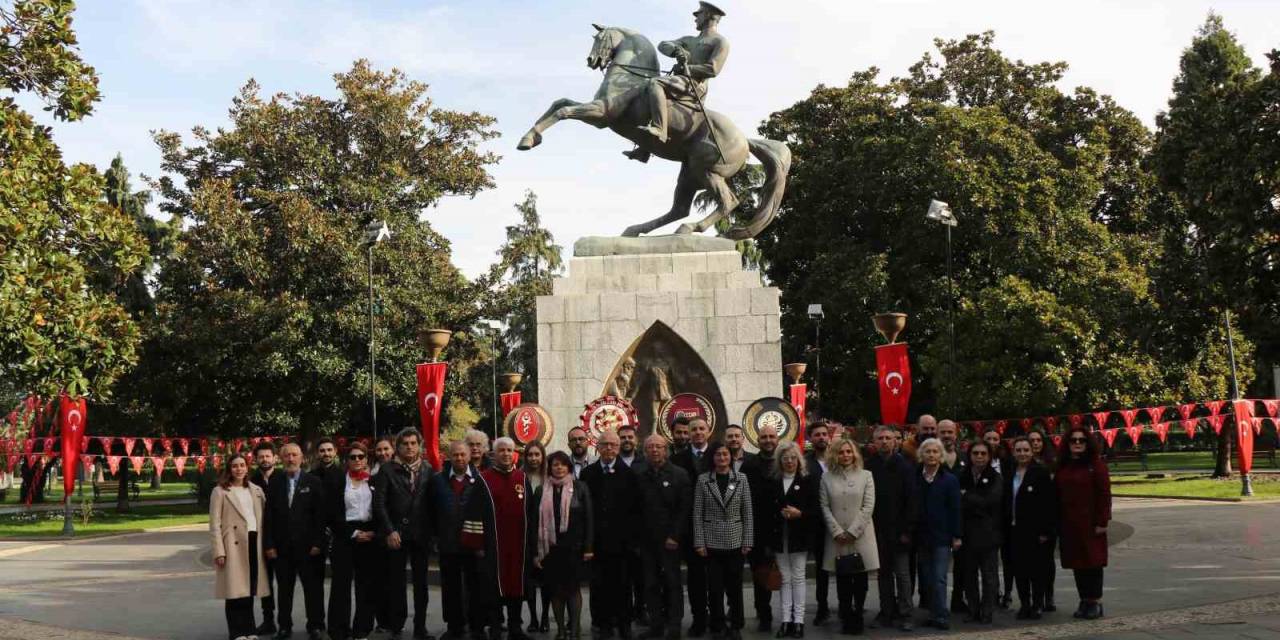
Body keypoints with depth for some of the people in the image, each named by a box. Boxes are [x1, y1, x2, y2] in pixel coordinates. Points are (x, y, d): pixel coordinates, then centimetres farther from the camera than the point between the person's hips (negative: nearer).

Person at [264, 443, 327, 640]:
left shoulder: (313, 482, -1)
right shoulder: (274, 482, 5)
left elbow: (320, 514, -3)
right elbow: (269, 515, 3)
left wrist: (318, 542, -9)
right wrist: (269, 544, -3)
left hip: (307, 545, -2)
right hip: (282, 546, 2)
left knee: (313, 587, 4)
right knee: (284, 588, 8)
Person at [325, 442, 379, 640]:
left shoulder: (374, 481, 8)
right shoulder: (335, 481, 2)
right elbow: (332, 514, -3)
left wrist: (374, 532, -5)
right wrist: (354, 533, -9)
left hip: (370, 536, 2)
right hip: (345, 537, -2)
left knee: (367, 586, 3)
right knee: (341, 586, -2)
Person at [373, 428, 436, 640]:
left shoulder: (428, 470, 5)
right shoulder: (387, 469, 0)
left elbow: (432, 503, 6)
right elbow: (379, 503, -5)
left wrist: (432, 531, 0)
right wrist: (389, 531, -12)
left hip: (421, 534, 2)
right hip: (396, 533, -2)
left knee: (421, 583, 7)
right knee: (396, 583, 4)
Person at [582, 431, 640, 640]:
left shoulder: (628, 473, 0)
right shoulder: (587, 473, 5)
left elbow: (635, 505, -2)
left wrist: (631, 534, -6)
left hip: (621, 539, -1)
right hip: (597, 538, 1)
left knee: (623, 583, 5)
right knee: (599, 583, 3)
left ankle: (624, 623, 17)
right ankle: (603, 623, 13)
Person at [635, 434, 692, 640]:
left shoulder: (679, 475, -1)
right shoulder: (639, 476, 7)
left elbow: (685, 508, -5)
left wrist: (674, 536, -11)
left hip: (670, 540, -3)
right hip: (646, 540, 3)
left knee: (672, 582, 2)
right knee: (650, 584, 5)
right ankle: (656, 624, 13)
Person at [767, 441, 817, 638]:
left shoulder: (807, 480, -1)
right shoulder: (772, 481, 7)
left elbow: (815, 509, -4)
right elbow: (767, 508, 8)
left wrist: (800, 513, -19)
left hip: (799, 536, -2)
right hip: (779, 536, 3)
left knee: (798, 577, 2)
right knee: (785, 578, 6)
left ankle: (798, 620, 6)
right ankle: (786, 619, 9)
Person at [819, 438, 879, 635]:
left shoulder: (866, 475, 4)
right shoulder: (827, 477, 5)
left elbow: (868, 506, -3)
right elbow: (824, 507, 1)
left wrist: (853, 531, -10)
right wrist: (837, 531, -9)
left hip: (860, 535, 0)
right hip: (837, 536, 1)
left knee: (860, 579, 2)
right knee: (842, 579, 3)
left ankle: (857, 617, 12)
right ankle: (846, 618, 9)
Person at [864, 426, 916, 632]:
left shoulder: (905, 466, -4)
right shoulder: (869, 466, 2)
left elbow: (911, 499, -7)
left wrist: (907, 530, -12)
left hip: (898, 530, -2)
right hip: (877, 529, 3)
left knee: (902, 573, 1)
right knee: (883, 573, 9)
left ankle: (904, 615, 8)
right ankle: (887, 613, 16)